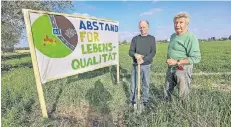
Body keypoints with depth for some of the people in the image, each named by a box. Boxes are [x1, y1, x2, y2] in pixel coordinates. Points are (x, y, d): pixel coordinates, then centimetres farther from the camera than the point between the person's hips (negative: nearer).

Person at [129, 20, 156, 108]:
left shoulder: (152, 38, 5)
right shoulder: (135, 38, 5)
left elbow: (153, 52, -5)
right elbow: (130, 52, 0)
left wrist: (143, 60, -20)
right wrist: (135, 55, -23)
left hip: (146, 65, 0)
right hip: (136, 65, 0)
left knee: (146, 84, 8)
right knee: (133, 84, 4)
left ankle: (144, 101, 26)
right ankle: (132, 101, 21)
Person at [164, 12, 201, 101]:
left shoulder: (191, 38, -16)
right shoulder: (173, 36, 9)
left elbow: (196, 58, -22)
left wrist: (177, 62, -24)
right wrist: (168, 60, 11)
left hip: (182, 69, -8)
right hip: (170, 68, 8)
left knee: (183, 94, 3)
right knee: (167, 91, 20)